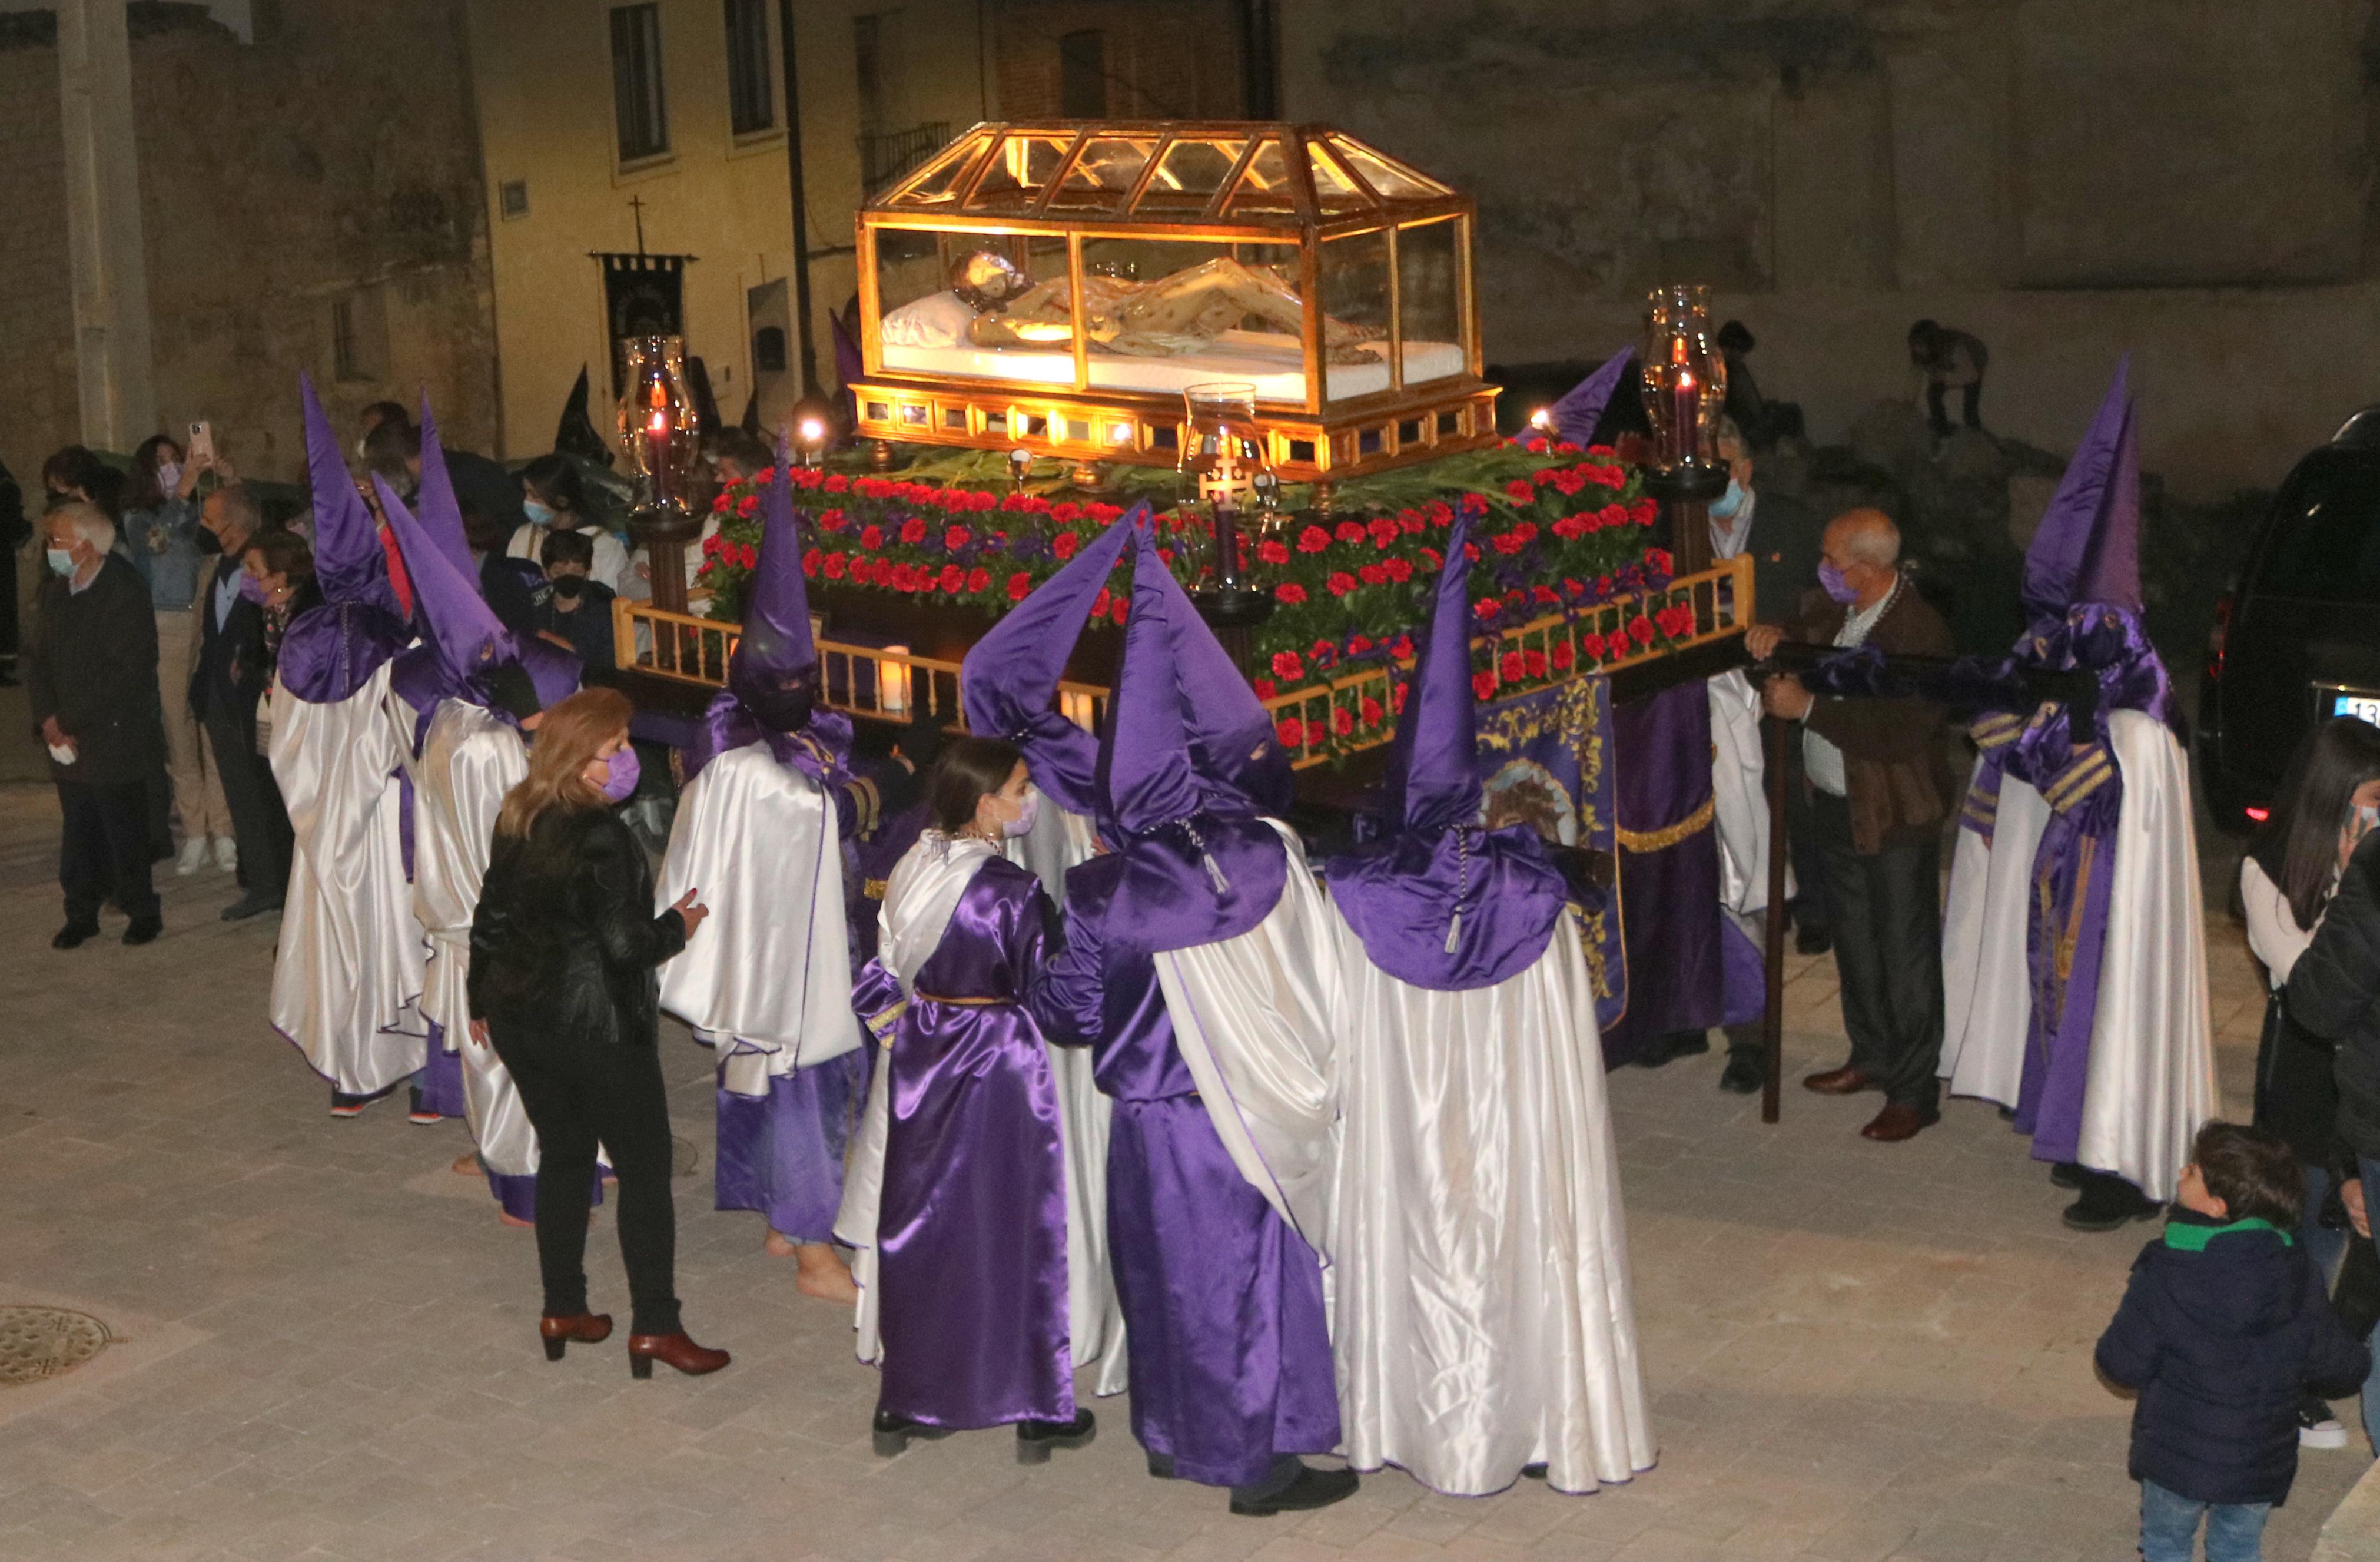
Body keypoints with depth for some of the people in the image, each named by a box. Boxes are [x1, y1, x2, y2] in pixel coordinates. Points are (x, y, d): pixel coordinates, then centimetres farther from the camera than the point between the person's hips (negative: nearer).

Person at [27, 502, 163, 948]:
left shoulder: (125, 594, -14)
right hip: (67, 738, 6)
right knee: (79, 831, 10)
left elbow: (125, 674, -17)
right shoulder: (53, 591, 7)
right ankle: (81, 914, 20)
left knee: (124, 830, 1)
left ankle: (142, 911, 15)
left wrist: (75, 725, -14)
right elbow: (37, 658, 10)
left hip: (114, 737, -6)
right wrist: (49, 718, -4)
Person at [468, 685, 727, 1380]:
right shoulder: (601, 838, -22)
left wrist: (482, 1001, 22)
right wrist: (679, 927, -3)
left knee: (563, 1156, 20)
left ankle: (563, 1310, 26)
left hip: (520, 1020, 8)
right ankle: (654, 1325, 8)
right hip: (597, 1028, -8)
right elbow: (625, 944, -22)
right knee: (644, 1168, 5)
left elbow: (489, 921, 10)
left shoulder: (517, 821, 2)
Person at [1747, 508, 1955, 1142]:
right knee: (1856, 939, 21)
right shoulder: (1843, 611, 2)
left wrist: (1808, 708, -27)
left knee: (1905, 950, 2)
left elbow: (1901, 733, -31)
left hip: (1895, 819, -9)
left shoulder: (1918, 632, -25)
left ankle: (1915, 1091, 12)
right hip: (1838, 805, 9)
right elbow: (1814, 638, 24)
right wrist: (1777, 638, -2)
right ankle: (1872, 1057, 39)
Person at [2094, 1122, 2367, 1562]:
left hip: (2176, 1458, -3)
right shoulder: (2297, 1276, -11)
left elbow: (2123, 1366, -18)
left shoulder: (2164, 1278, -23)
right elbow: (2339, 1368, -3)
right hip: (2261, 1461, 3)